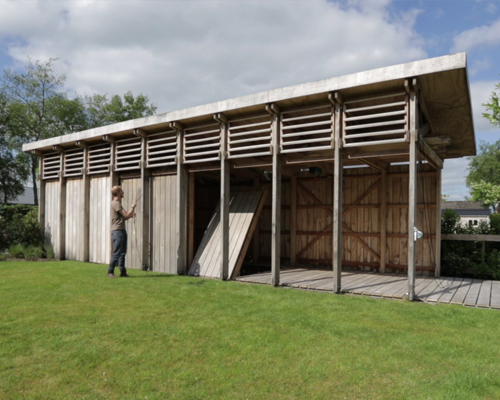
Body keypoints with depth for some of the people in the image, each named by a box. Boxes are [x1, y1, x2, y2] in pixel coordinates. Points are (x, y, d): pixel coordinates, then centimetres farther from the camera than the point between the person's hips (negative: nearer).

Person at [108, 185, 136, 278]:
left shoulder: (118, 203, 19)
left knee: (122, 253, 10)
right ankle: (110, 272, 3)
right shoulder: (115, 203, -12)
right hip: (117, 231, -10)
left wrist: (131, 215, 7)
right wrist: (133, 207, -2)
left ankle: (122, 272, 15)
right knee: (116, 253, -6)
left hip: (122, 230, 10)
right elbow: (126, 215, -16)